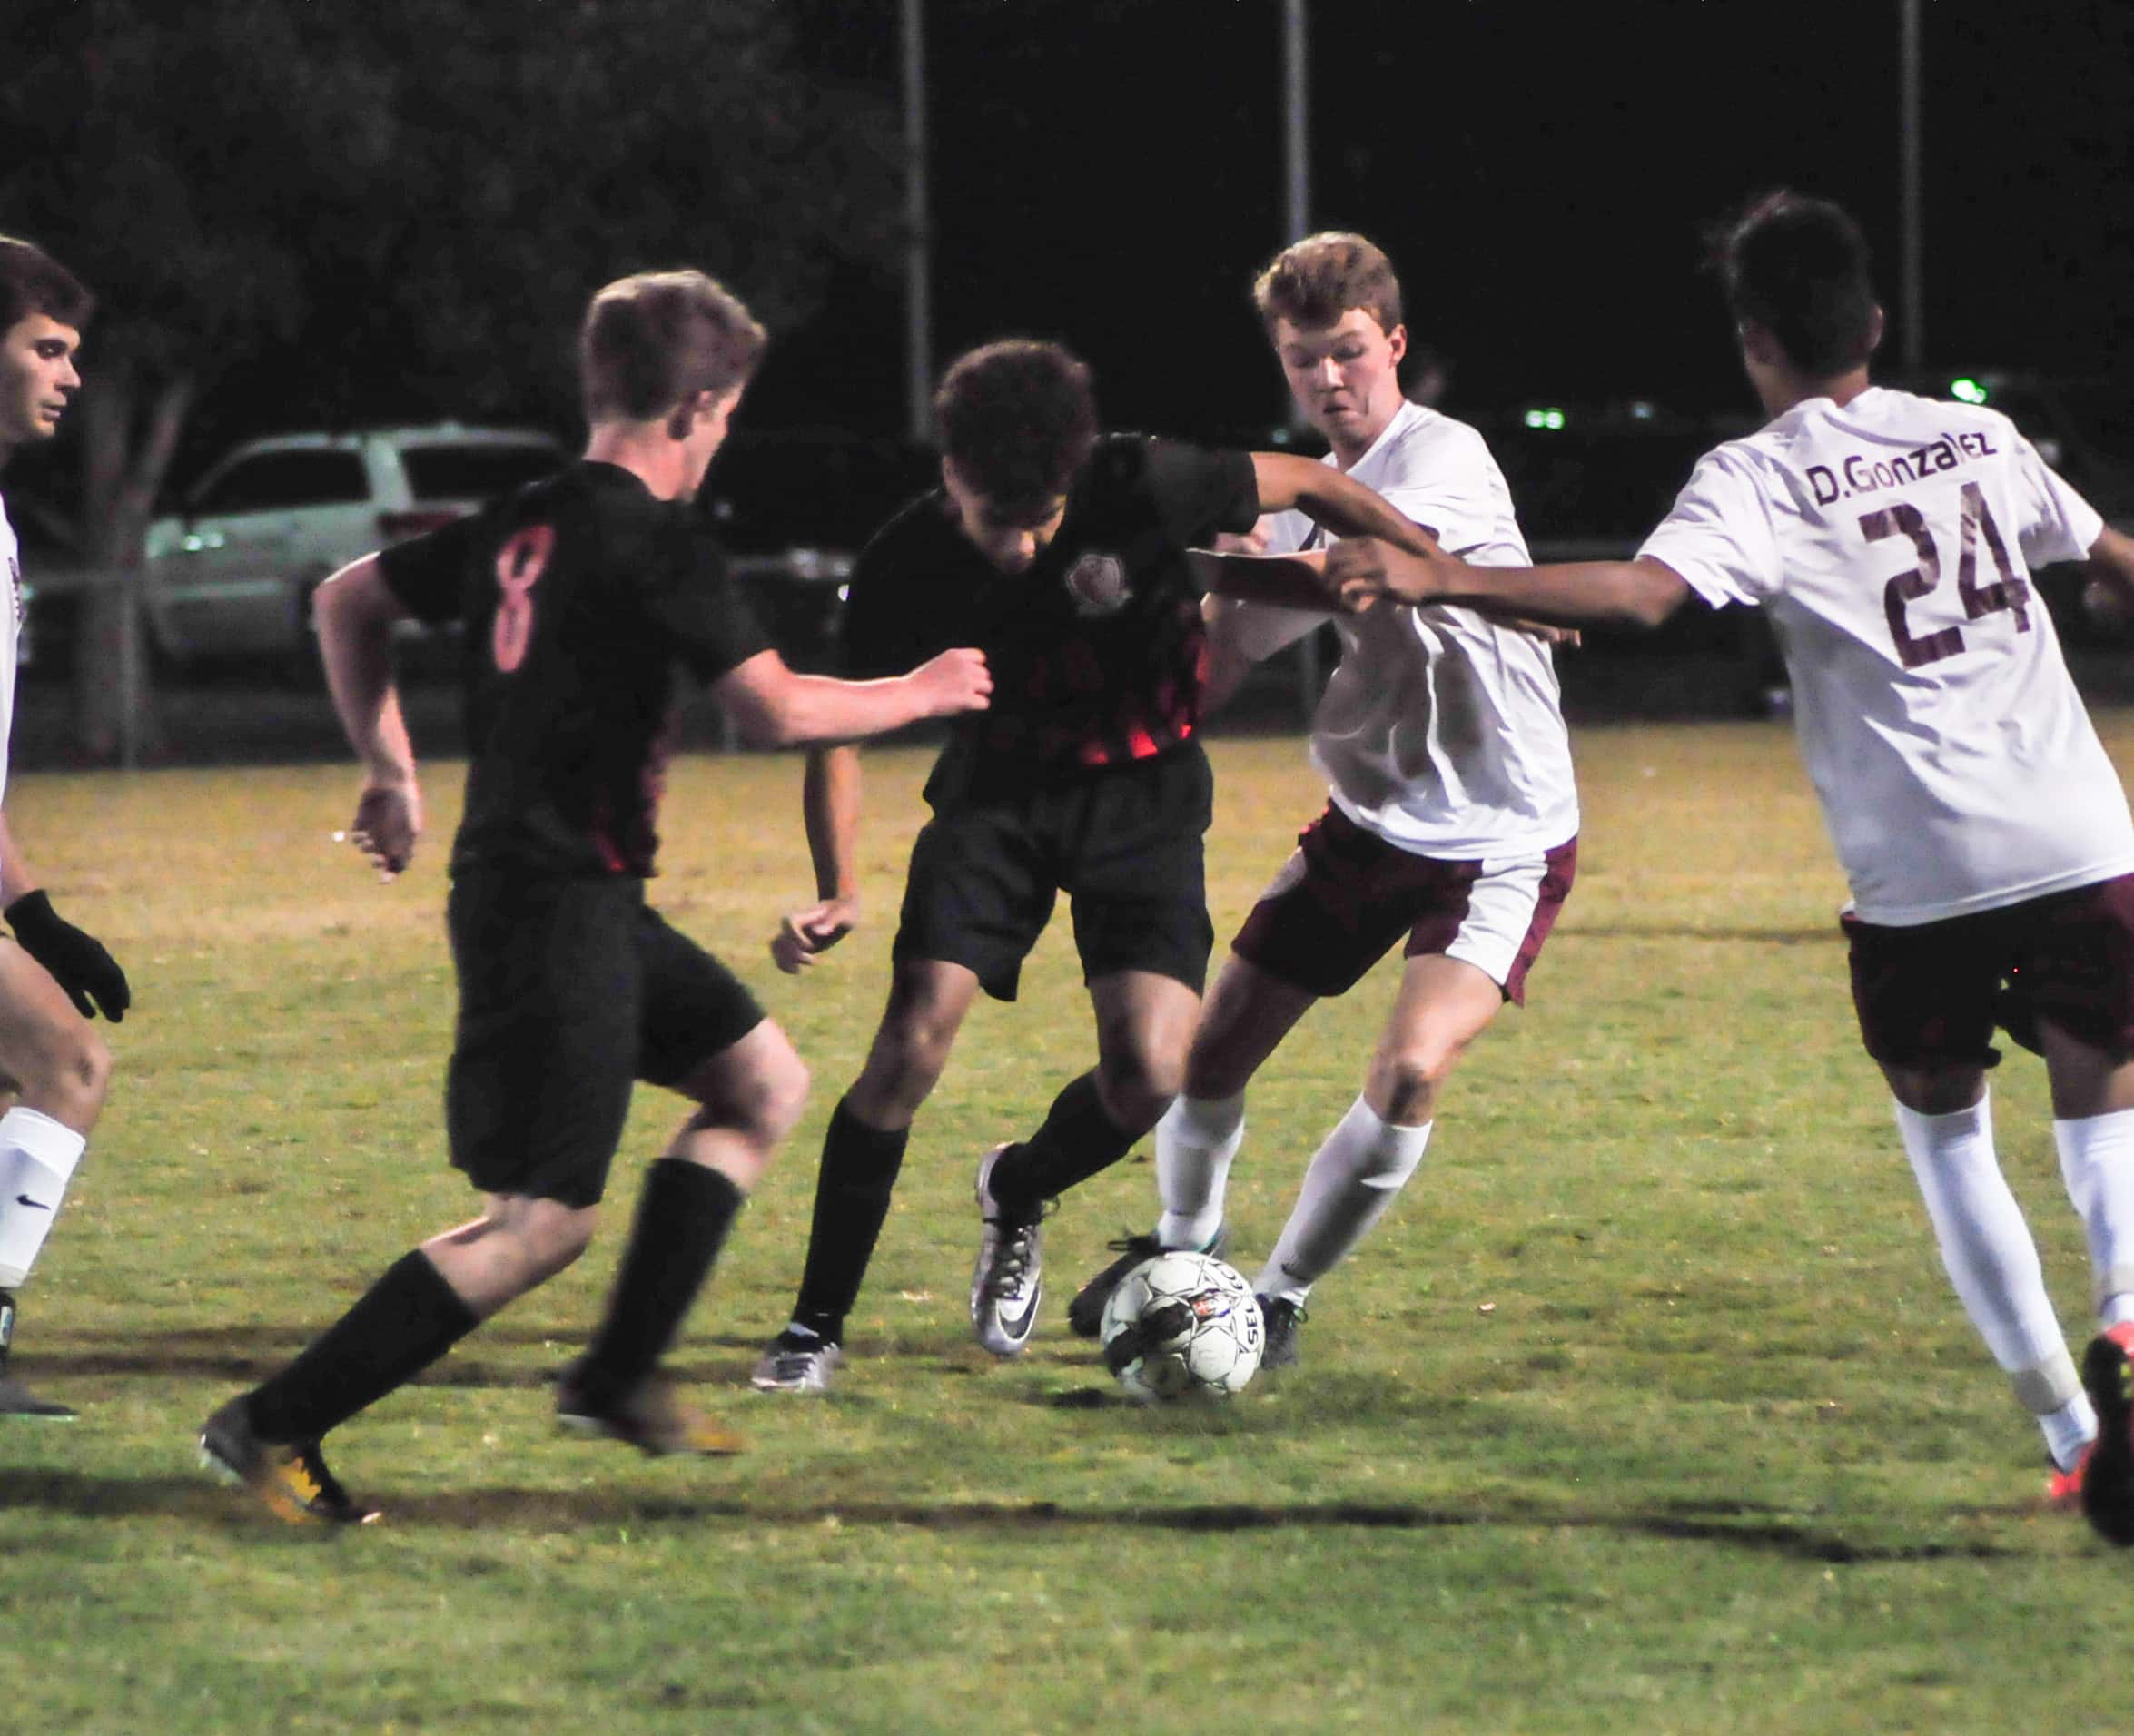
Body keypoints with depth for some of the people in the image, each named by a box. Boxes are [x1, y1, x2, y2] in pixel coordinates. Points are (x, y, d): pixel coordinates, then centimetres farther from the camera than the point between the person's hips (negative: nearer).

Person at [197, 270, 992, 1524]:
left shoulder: (520, 526, 10)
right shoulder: (655, 540, -15)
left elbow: (350, 600, 20)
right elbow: (776, 710, -19)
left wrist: (391, 767, 25)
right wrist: (923, 693, -3)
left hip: (592, 903, 10)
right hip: (559, 907, -10)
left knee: (764, 1081, 18)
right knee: (541, 1223, -9)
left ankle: (622, 1376, 16)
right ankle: (275, 1428, -9)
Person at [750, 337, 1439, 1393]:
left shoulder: (1140, 492, -26)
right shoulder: (908, 564, -19)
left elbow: (1306, 485, -9)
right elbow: (839, 724, -6)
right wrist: (839, 891, -19)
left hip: (1144, 791, 0)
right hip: (1001, 786, 0)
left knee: (1146, 1078, -15)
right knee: (913, 1043, -16)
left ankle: (1017, 1194, 21)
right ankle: (816, 1325, -1)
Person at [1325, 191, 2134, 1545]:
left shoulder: (1759, 478, -2)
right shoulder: (1980, 439, 14)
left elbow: (1644, 591, -21)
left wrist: (1439, 579, -26)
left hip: (1918, 884, -3)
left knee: (1947, 1132, 18)